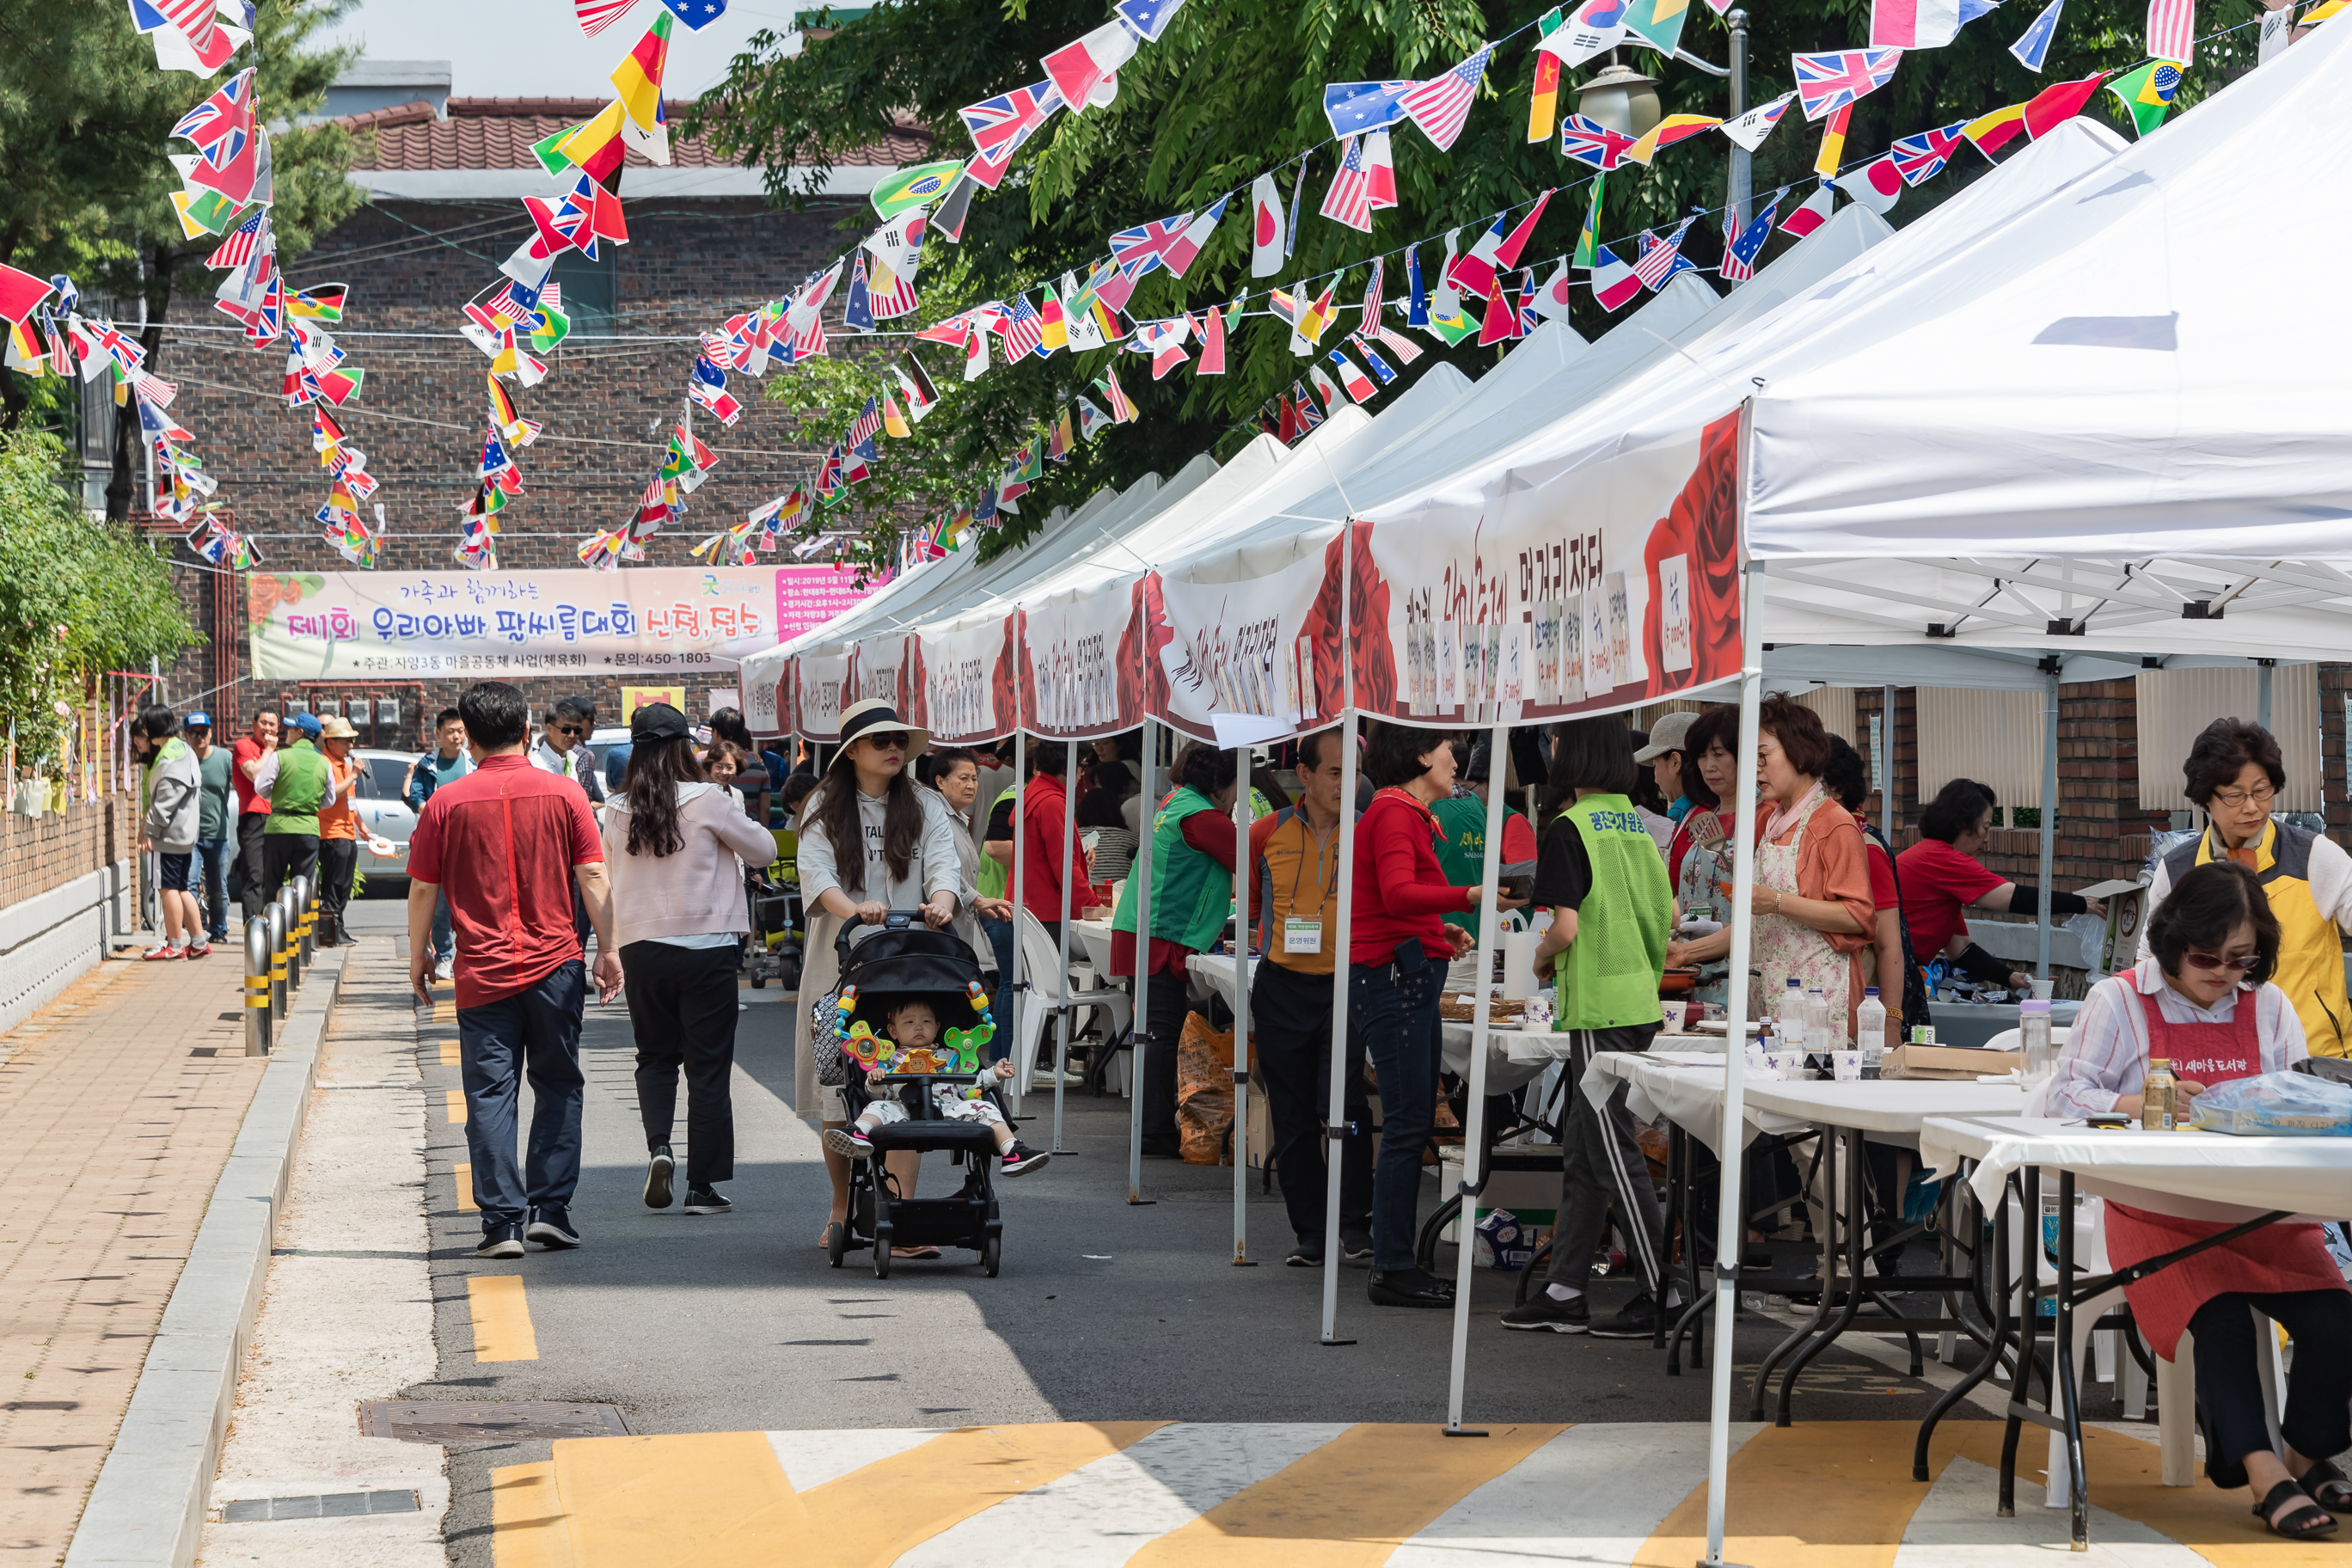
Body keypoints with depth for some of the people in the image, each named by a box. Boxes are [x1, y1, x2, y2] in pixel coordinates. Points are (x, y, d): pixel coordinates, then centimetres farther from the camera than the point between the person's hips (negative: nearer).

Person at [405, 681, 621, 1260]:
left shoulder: (447, 802, -3)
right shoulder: (563, 794, -1)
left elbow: (422, 888, 1)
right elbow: (593, 877, -2)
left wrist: (418, 954, 14)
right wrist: (608, 950, 5)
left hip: (483, 973, -1)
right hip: (555, 964, 1)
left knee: (490, 1095, 3)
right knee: (558, 1087, 13)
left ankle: (503, 1222, -1)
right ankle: (549, 1209, 8)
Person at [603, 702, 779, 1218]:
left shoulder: (616, 809, -1)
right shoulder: (706, 801, -10)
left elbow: (611, 876, 12)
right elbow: (763, 849, 2)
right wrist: (735, 822, 18)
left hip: (640, 948, 3)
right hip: (705, 948, -3)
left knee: (655, 1057, 19)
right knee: (708, 1066, 5)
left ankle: (658, 1144, -4)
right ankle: (702, 1186, 6)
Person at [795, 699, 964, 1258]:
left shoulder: (926, 808, 10)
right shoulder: (825, 809, 6)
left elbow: (944, 862, -5)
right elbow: (815, 873, -8)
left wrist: (941, 901, -28)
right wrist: (853, 908, -29)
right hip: (840, 967, 0)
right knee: (838, 1093, 5)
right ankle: (843, 1210, 25)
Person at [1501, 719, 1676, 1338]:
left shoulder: (1569, 829, -13)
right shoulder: (1638, 824, 11)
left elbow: (1565, 926, -18)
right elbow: (1669, 916, 16)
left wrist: (1541, 958, 1)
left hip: (1598, 1007, -8)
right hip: (1641, 999, 8)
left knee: (1613, 1153, -3)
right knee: (1581, 1149, 13)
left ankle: (1663, 1296, -3)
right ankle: (1564, 1292, 16)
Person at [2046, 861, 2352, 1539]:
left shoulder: (2270, 1006, 12)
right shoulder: (2119, 1001, 2)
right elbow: (2067, 1093, -4)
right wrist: (2140, 1105, -22)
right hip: (2161, 1213, -3)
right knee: (2219, 1317, -33)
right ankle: (2265, 1476, -29)